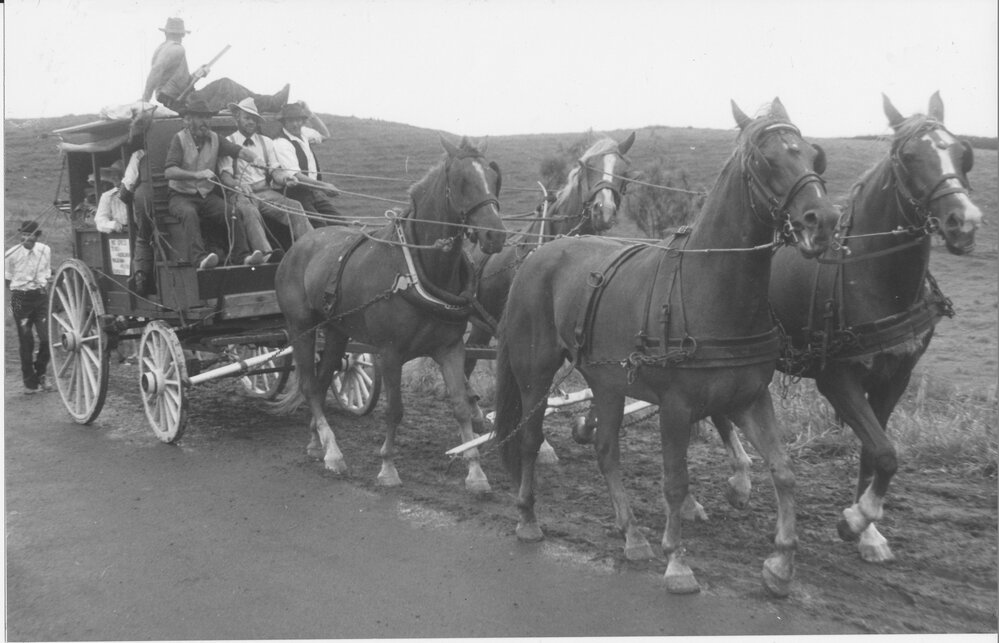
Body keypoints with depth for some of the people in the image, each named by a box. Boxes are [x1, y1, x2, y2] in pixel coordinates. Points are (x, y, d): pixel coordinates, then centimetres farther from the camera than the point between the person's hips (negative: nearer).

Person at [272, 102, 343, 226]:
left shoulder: (303, 132, 9)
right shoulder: (281, 143, -13)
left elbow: (325, 135, 29)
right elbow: (296, 176, -20)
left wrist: (312, 115, 13)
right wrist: (324, 185, -18)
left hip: (314, 190, 7)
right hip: (297, 194, -7)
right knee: (320, 226, -24)